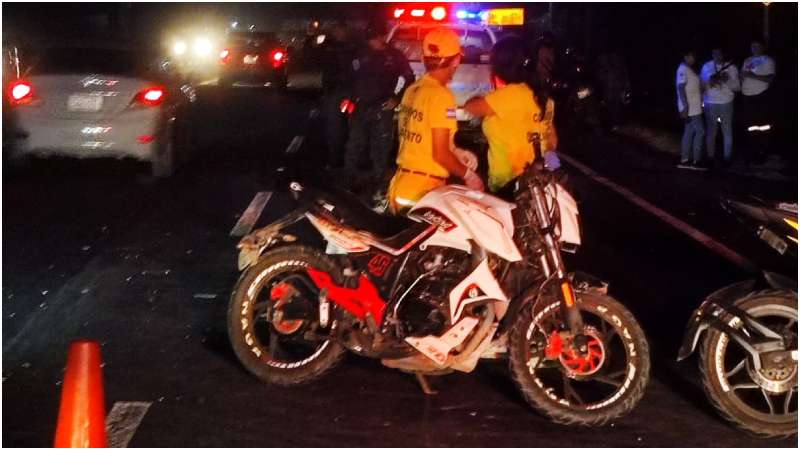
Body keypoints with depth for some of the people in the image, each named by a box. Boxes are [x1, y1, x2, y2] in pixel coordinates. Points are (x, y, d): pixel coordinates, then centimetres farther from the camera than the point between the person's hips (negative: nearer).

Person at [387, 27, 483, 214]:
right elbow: (440, 154, -18)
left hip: (400, 186, 9)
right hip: (423, 192, -9)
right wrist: (468, 175, -4)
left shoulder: (412, 90, 9)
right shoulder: (441, 96, -16)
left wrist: (457, 152, 19)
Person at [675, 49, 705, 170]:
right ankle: (696, 161, -5)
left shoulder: (689, 69, 16)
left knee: (689, 133, 9)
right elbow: (681, 88, -21)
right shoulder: (683, 69, -15)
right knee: (700, 131, -9)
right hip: (690, 108, -10)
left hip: (694, 107, 10)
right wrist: (685, 106, -26)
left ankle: (684, 161, 11)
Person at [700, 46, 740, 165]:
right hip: (710, 103, 1)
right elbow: (702, 85, 10)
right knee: (711, 131, 4)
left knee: (727, 132, 2)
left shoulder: (731, 67, 0)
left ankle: (727, 157, 9)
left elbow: (737, 88, -1)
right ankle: (710, 157, 10)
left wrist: (728, 81, -17)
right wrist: (710, 82, -9)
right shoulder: (706, 67, 5)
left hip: (726, 104, -1)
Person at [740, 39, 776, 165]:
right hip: (747, 96, 7)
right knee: (750, 127, 9)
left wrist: (753, 76, -21)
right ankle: (752, 153, 14)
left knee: (763, 127, -7)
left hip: (761, 96, -6)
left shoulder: (768, 60, -2)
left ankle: (762, 153, -4)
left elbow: (770, 78, -13)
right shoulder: (747, 61, 18)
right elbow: (742, 77, 21)